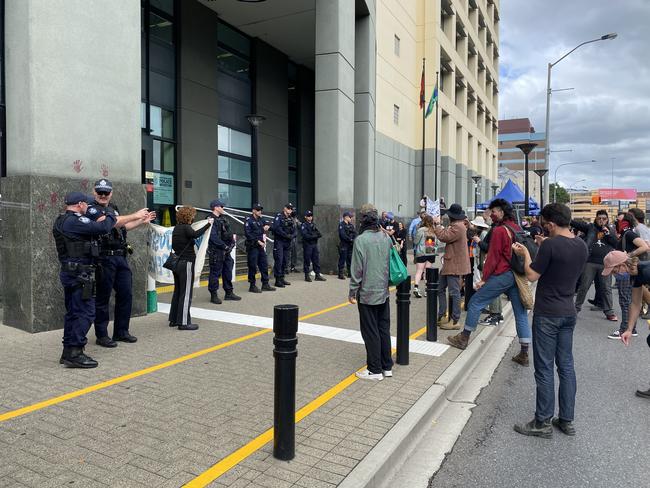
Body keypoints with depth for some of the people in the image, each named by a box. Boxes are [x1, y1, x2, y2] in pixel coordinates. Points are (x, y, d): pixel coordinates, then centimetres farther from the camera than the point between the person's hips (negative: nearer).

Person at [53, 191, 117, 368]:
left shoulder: (61, 221, 15)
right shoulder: (76, 221, -16)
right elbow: (103, 228, -20)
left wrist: (98, 222, 9)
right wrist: (110, 216, -2)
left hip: (68, 272, 10)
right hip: (80, 274, -10)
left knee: (73, 312, 15)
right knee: (85, 312, -6)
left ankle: (68, 352, 22)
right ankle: (74, 353, -5)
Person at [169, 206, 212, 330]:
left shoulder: (176, 228, 12)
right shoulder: (185, 228, -14)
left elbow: (174, 246, 13)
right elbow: (195, 234, -35)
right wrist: (208, 224, -32)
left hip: (177, 263, 9)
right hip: (186, 263, -9)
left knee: (177, 291, 15)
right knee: (186, 293, -4)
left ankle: (173, 319, 21)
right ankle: (184, 322, -3)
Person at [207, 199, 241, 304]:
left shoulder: (222, 219, 15)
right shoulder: (212, 220, -14)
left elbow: (227, 232, 24)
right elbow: (214, 237, -21)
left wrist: (232, 235, 4)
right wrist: (224, 246, -18)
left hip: (226, 251, 9)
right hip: (216, 251, -9)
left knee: (228, 271, 14)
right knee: (215, 273, -2)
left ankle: (229, 293, 25)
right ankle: (214, 295, 7)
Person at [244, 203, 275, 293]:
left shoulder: (261, 220, 14)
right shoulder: (249, 220, -7)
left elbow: (266, 224, 32)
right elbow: (248, 234, -15)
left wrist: (266, 226, 7)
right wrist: (258, 241, -17)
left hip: (261, 246, 7)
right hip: (252, 246, -7)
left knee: (264, 265, 9)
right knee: (253, 266, -2)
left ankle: (265, 284, 18)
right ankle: (252, 286, 8)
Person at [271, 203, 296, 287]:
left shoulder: (291, 219, 17)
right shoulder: (279, 216, -4)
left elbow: (293, 231, 12)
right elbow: (276, 228, -16)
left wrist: (292, 225, -10)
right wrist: (286, 235, -14)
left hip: (287, 242, 7)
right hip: (279, 241, -7)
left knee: (284, 261, 9)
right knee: (279, 260, -10)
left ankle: (282, 278, 18)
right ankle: (277, 280, -8)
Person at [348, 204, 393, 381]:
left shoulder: (361, 240, -16)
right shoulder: (386, 237, 2)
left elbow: (357, 270, -15)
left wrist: (352, 292, -5)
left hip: (367, 293, -6)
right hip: (384, 292, 6)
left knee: (371, 333, 3)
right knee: (384, 329, 15)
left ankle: (375, 370, 11)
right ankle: (387, 366, 24)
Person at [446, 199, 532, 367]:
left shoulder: (499, 230, -11)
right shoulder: (518, 229, 12)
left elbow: (492, 258, -13)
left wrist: (483, 279, -8)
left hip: (502, 275, -8)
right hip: (518, 276, 8)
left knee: (475, 302, 6)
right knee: (521, 313, 8)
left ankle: (464, 338, 16)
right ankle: (524, 354, 12)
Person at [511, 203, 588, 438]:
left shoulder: (550, 244, -19)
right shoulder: (581, 246, 6)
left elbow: (532, 276, -14)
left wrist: (526, 254, 1)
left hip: (547, 315, -7)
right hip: (568, 313, 8)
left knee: (544, 369, 1)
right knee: (566, 366, 13)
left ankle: (543, 422, 10)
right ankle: (567, 420, 22)